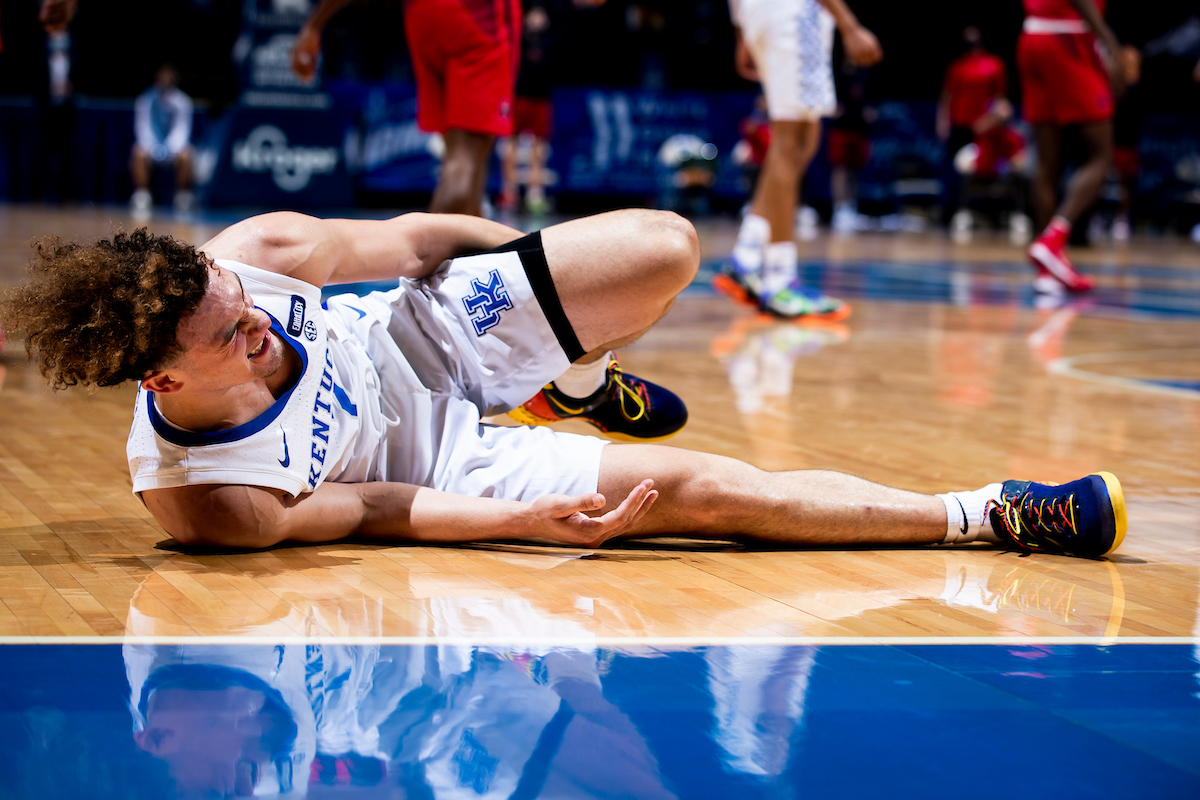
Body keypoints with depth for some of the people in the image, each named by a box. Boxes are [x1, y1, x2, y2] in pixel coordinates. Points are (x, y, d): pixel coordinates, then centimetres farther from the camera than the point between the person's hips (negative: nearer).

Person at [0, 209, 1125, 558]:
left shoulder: (245, 256, -26)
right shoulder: (198, 496, -33)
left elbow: (398, 240, -8)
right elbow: (367, 509, -18)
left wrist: (550, 261, 7)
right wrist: (528, 521, -21)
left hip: (430, 328, 4)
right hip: (430, 461, -4)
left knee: (666, 248, -9)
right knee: (703, 488, -17)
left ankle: (576, 385, 29)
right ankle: (987, 516, -7)